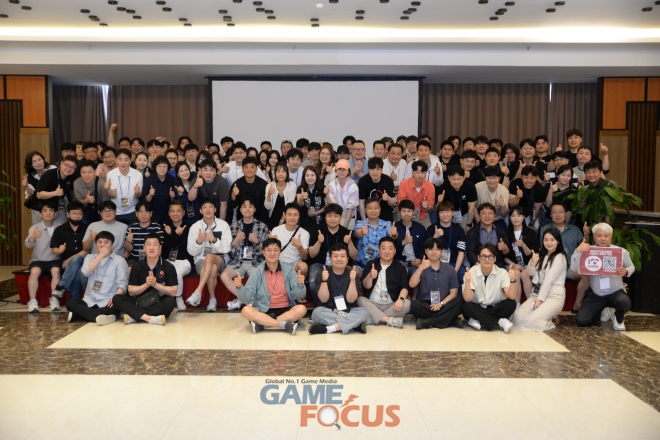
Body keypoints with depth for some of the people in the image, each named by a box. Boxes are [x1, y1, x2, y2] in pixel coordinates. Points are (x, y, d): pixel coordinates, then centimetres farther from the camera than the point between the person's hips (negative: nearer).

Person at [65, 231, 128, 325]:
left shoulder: (119, 260, 5)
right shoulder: (90, 257, 16)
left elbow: (122, 283, -6)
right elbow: (85, 272, -6)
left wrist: (116, 298, -25)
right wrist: (101, 255, -6)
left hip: (107, 303, -3)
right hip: (89, 301, 3)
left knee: (116, 307, -36)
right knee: (70, 303, -23)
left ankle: (80, 314, -28)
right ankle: (98, 316, -39)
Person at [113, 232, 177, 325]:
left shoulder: (168, 267, -3)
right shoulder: (137, 267, 3)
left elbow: (173, 292, -7)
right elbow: (131, 292, 0)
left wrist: (155, 284, -18)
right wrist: (146, 285, -16)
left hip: (160, 305, -2)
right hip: (140, 303, 3)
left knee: (170, 302, -35)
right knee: (117, 298, -21)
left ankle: (134, 316, -29)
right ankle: (150, 318, -38)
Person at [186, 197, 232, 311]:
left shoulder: (223, 225, 0)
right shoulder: (195, 227, 2)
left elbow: (226, 248, -7)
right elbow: (191, 252, 1)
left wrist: (214, 240, -24)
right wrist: (198, 241, -19)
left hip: (220, 260, 0)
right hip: (201, 260, 0)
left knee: (209, 257, -37)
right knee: (212, 268, -36)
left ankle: (198, 292, -41)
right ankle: (212, 299, -22)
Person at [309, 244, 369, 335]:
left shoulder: (352, 275, 0)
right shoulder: (321, 274, -2)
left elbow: (351, 300, -9)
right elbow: (323, 299, -10)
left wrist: (352, 280, -22)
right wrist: (324, 281, -24)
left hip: (348, 312, 1)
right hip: (328, 312, -1)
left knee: (364, 312, -26)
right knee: (317, 312, -32)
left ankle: (330, 328, -32)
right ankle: (353, 324, -28)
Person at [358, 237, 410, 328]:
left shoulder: (400, 267, 9)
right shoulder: (371, 264, 9)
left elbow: (404, 287, -3)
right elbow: (366, 286, -2)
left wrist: (400, 299, -26)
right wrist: (370, 277, -25)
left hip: (392, 306, 0)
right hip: (372, 305, 0)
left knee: (407, 303, -28)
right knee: (360, 300, -28)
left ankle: (372, 319, -29)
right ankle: (390, 320, -34)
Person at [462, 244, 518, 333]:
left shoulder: (502, 272, -8)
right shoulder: (471, 272, -11)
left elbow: (511, 296, -19)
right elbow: (468, 299, -19)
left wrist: (512, 281, -37)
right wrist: (467, 281, -35)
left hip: (496, 308, 1)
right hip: (477, 310, -1)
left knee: (511, 304, -25)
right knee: (466, 307, -32)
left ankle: (479, 321, -21)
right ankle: (500, 321, -22)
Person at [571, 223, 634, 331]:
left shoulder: (621, 251, -4)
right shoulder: (588, 251, -7)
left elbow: (631, 267, 10)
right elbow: (574, 268, -18)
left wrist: (626, 271, -14)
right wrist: (578, 251, -32)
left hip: (616, 293, -1)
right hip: (595, 295, 1)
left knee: (624, 301, -37)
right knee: (581, 320, -14)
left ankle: (618, 319, 3)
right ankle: (604, 311, 21)